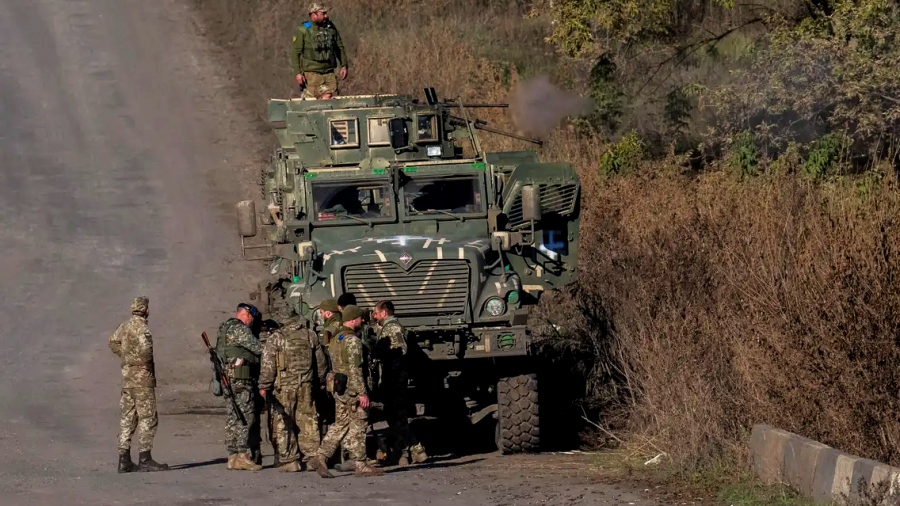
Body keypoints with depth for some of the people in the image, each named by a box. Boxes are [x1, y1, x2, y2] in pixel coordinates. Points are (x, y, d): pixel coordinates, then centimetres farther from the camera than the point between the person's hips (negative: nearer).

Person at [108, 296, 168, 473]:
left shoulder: (124, 326, 11)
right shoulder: (141, 326, -15)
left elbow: (113, 342, 28)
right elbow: (145, 347, -31)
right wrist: (145, 362, -14)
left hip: (127, 374, 9)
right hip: (142, 376, -9)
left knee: (128, 418, 10)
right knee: (148, 418, -5)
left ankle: (124, 460, 10)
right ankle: (145, 459, -8)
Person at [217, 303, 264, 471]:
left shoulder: (224, 329, 19)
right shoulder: (240, 329, -11)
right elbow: (259, 348, -12)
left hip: (226, 379, 9)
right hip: (241, 380, -9)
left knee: (233, 418, 10)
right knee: (245, 418, -8)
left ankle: (233, 456, 11)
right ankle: (242, 456, -11)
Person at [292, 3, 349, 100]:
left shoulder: (331, 28, 9)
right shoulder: (302, 31, -5)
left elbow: (340, 47, 18)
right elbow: (295, 53, -6)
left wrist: (344, 65, 10)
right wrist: (297, 73, -13)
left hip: (329, 73, 4)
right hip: (311, 73, -4)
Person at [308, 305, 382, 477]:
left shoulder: (336, 339, 15)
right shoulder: (352, 341, -15)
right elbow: (354, 369, -20)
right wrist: (362, 393, -20)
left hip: (338, 386, 9)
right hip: (351, 388, -9)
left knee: (340, 425, 10)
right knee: (358, 425, -1)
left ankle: (320, 458, 1)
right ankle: (360, 465, 3)